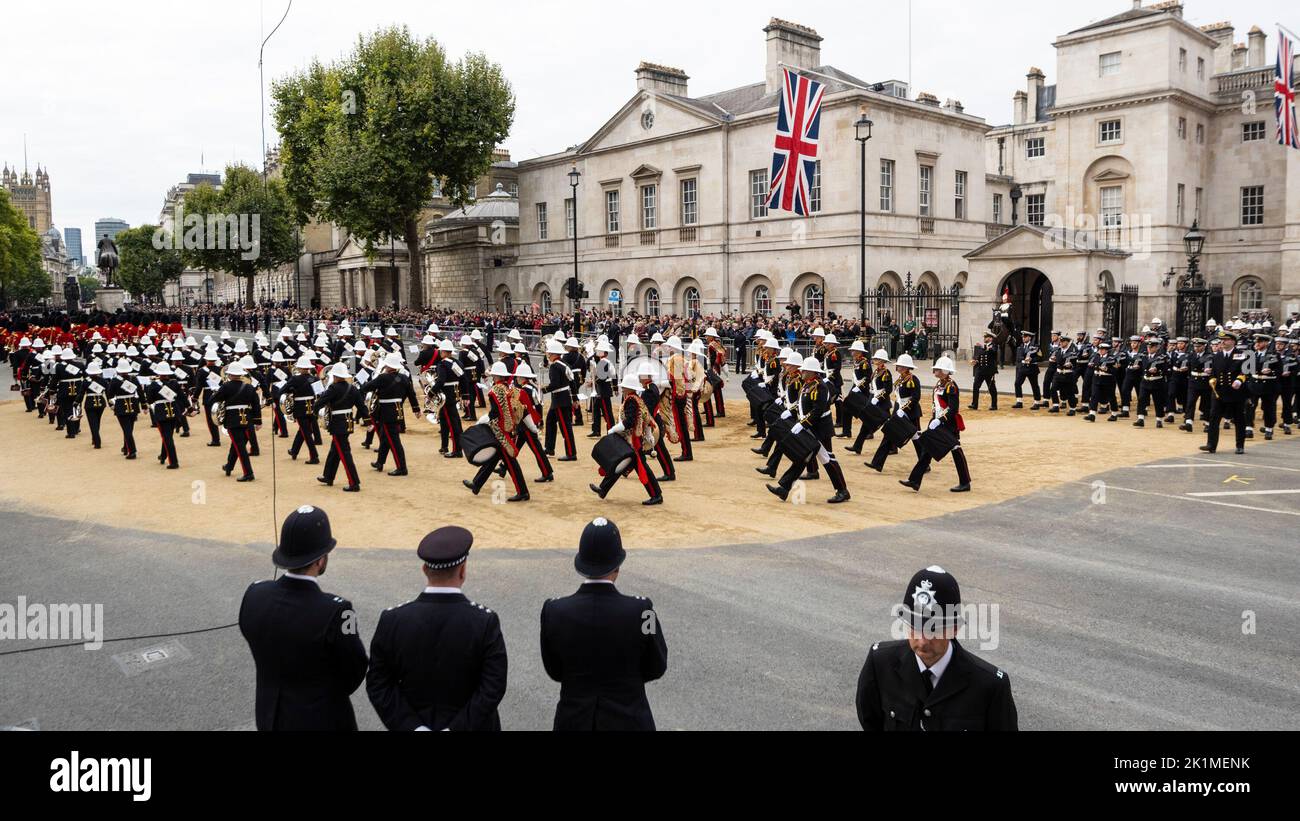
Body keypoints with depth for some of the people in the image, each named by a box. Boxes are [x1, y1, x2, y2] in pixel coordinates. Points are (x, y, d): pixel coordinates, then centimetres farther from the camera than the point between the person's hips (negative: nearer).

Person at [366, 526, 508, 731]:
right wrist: (457, 728, -17)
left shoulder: (392, 620, -13)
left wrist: (413, 726, -12)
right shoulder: (485, 622, -19)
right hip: (472, 724, -1)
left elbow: (378, 684, -11)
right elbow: (493, 688, -20)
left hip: (411, 724, 2)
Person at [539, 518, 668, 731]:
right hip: (628, 720, -1)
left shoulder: (554, 611, -15)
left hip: (574, 720, 2)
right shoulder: (640, 610, -20)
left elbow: (555, 672, -1)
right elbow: (656, 669, -6)